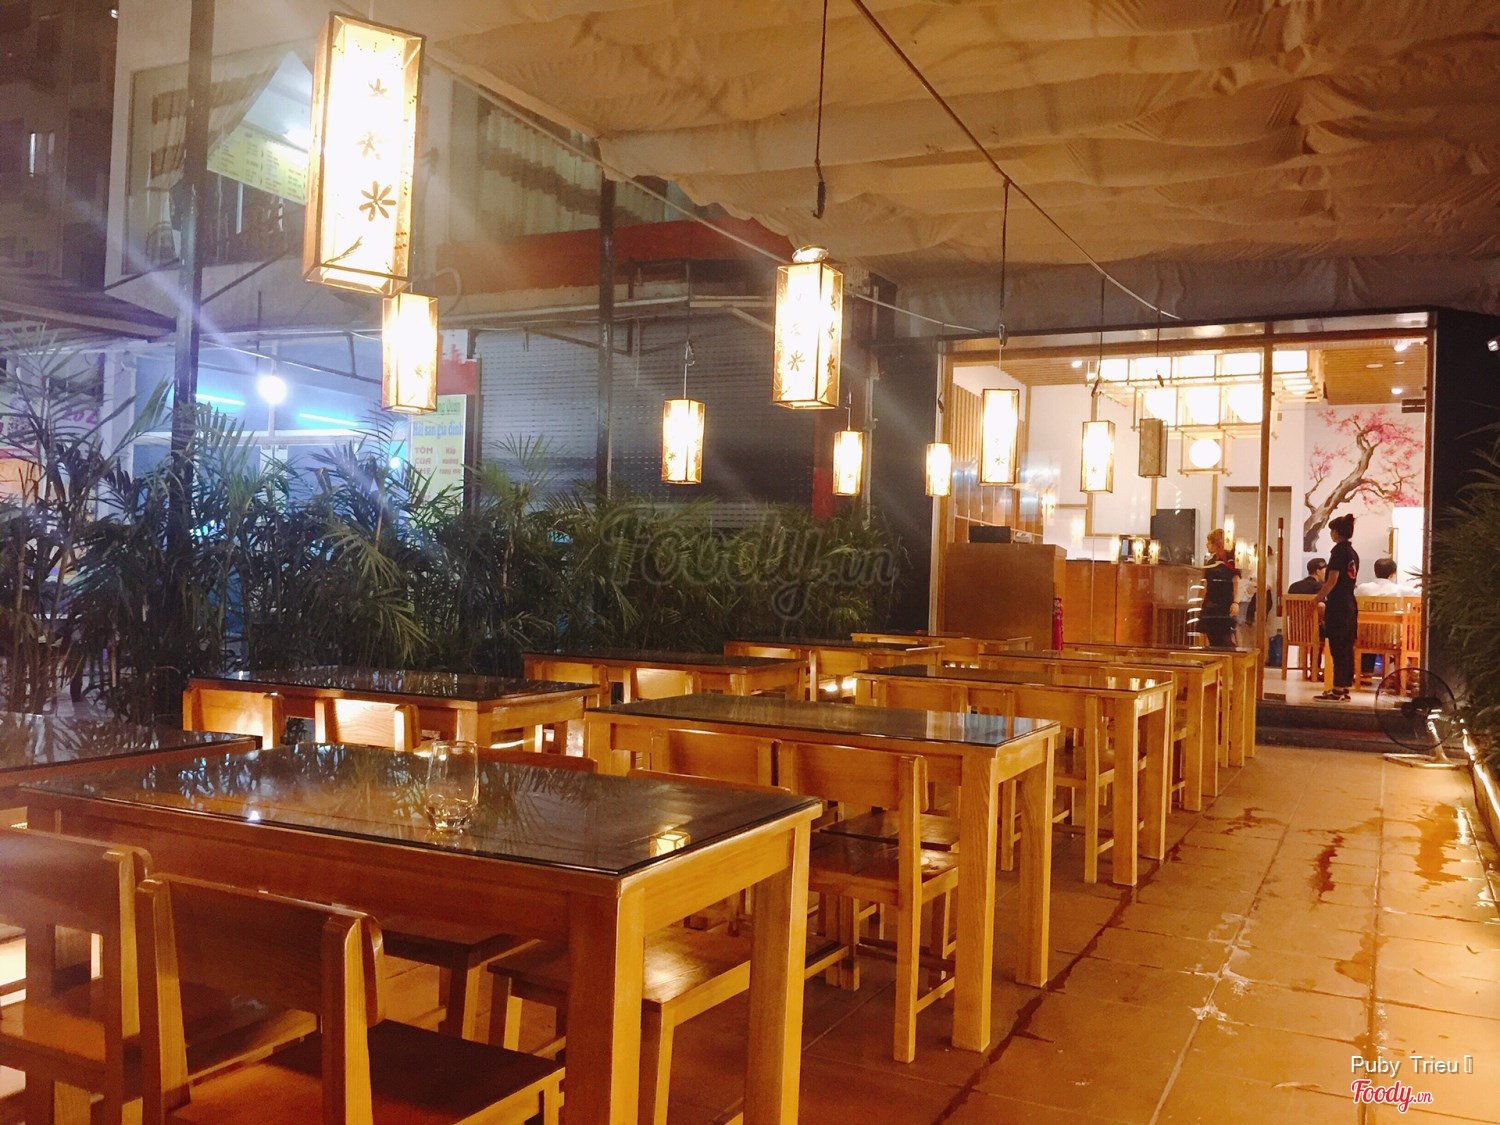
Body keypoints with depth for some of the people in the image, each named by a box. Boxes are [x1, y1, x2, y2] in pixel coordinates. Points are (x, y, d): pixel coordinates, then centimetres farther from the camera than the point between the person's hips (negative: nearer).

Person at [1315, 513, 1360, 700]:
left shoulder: (1339, 550, -11)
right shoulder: (1353, 552, 14)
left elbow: (1332, 581, -17)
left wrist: (1316, 601, -13)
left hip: (1338, 606, -9)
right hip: (1350, 605, 9)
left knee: (1338, 649, -6)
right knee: (1347, 648, 10)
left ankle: (1338, 691, -5)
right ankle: (1345, 689, 14)